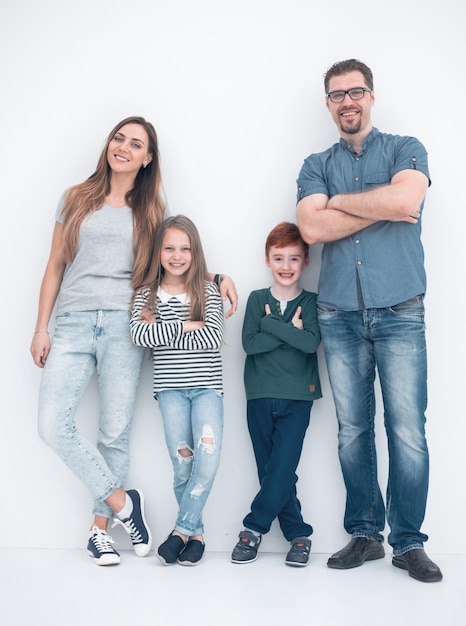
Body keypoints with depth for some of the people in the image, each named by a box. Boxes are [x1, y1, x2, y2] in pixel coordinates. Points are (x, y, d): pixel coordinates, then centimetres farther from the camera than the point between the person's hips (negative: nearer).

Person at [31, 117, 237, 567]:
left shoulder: (151, 211, 13)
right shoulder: (76, 200, 13)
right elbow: (55, 267, 12)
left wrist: (218, 278, -1)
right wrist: (41, 328, 7)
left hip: (123, 326, 0)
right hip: (73, 325, 1)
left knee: (115, 432, -1)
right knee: (53, 425, -12)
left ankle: (100, 526, 16)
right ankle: (122, 501, 6)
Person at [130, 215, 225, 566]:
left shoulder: (208, 290, 2)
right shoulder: (147, 294, 5)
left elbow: (214, 337, -13)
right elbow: (139, 334, -12)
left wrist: (163, 333, -12)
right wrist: (186, 326, -13)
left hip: (206, 386, -1)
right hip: (170, 388, 1)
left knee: (208, 458, -14)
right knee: (182, 463, -1)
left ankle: (182, 528, 2)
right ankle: (195, 533, 16)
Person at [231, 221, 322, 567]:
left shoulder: (311, 302, 4)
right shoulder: (257, 299, 7)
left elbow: (311, 342, -14)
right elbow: (250, 343, -7)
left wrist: (271, 324, -14)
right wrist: (291, 331, -11)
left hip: (297, 398, -1)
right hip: (260, 397, 2)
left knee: (282, 469, -9)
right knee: (271, 470, 4)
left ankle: (255, 527, 7)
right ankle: (298, 533, 16)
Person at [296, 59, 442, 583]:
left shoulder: (405, 149, 9)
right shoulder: (316, 165, 15)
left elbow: (405, 198, -14)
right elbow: (312, 228, -4)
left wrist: (339, 201, -2)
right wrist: (380, 207, -5)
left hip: (399, 312, -2)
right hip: (339, 314, 2)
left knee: (407, 430, -5)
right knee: (352, 431, 6)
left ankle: (408, 542, 8)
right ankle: (364, 534, 19)